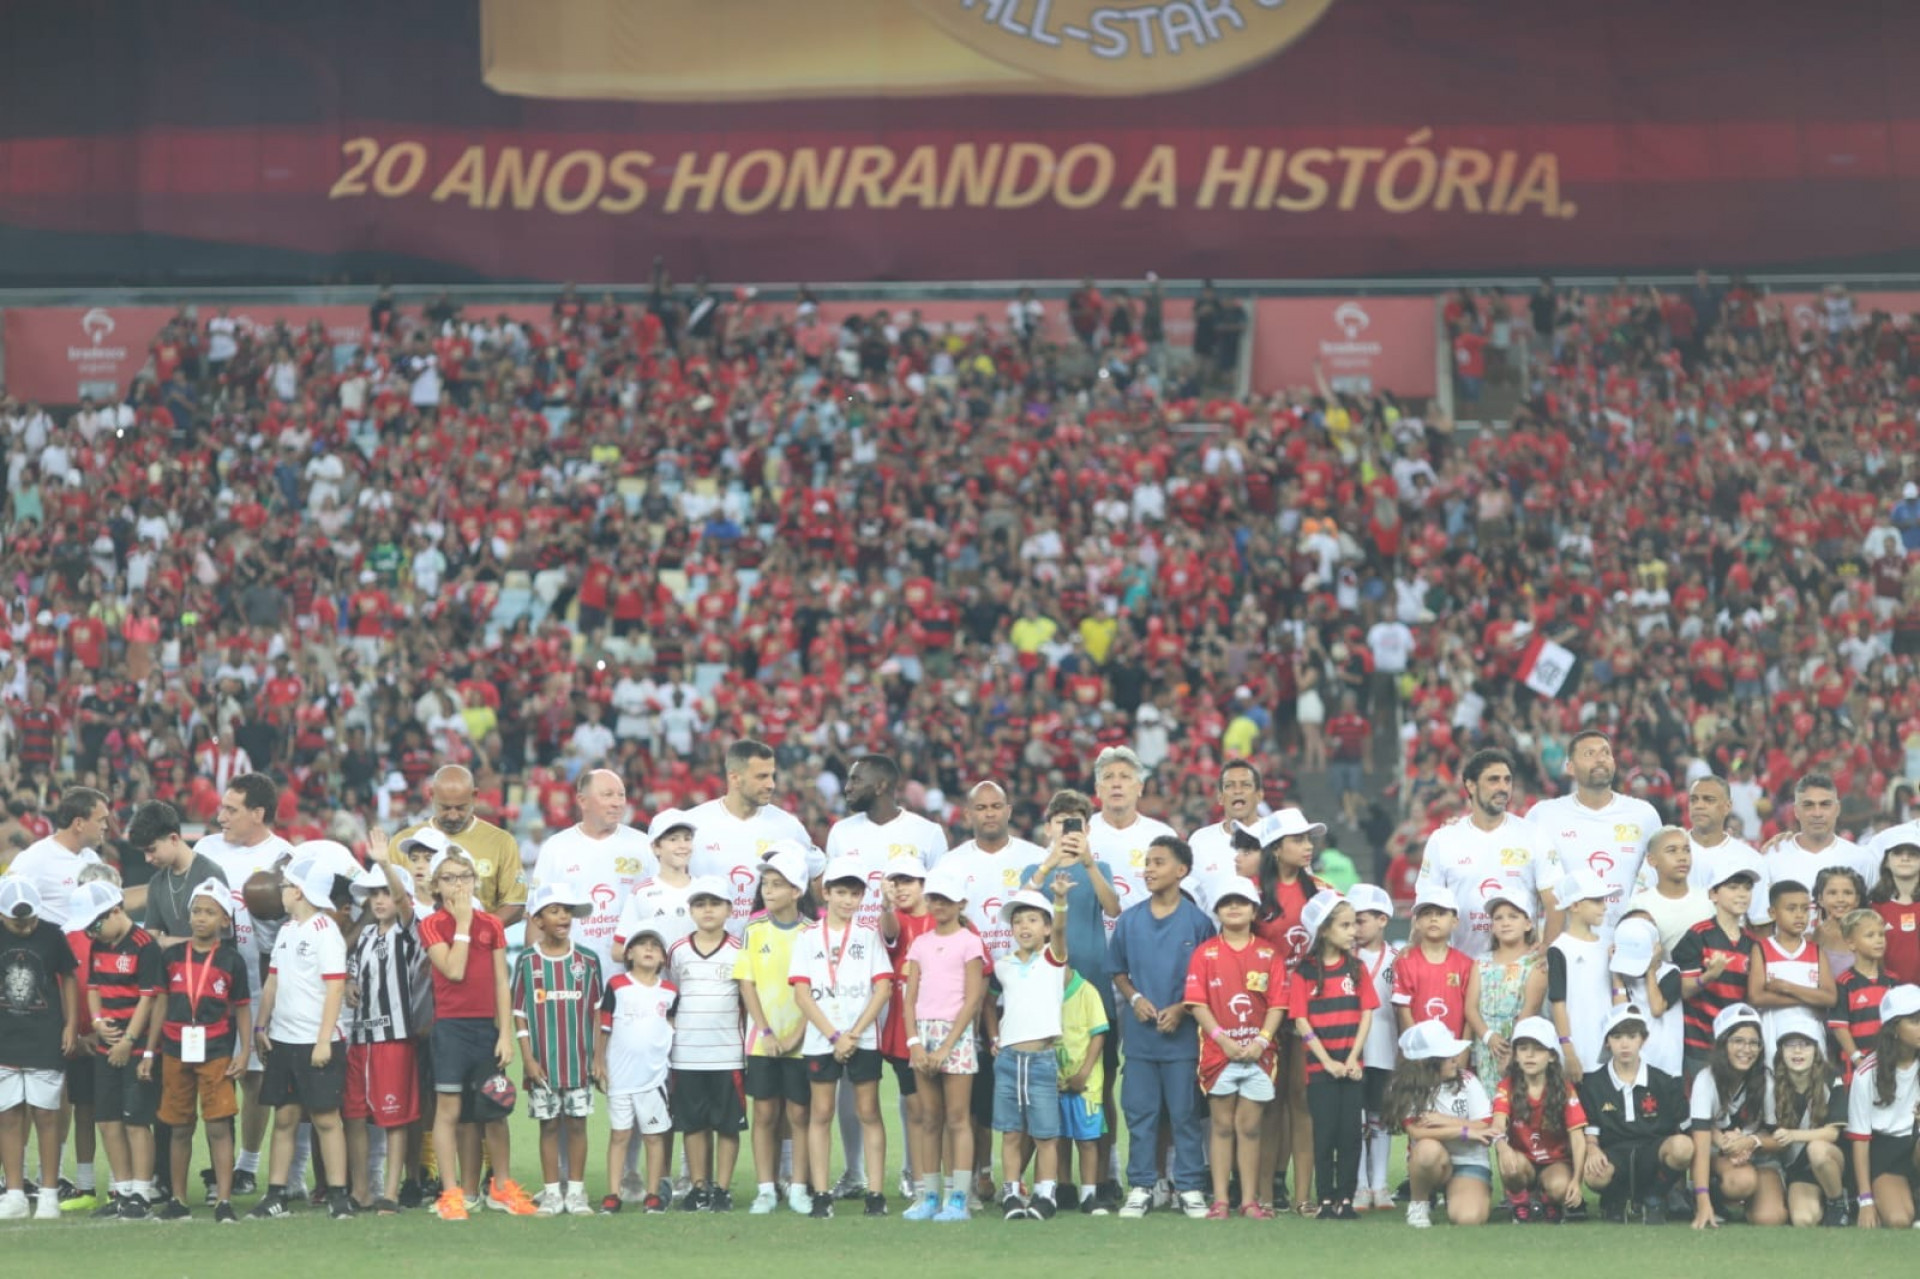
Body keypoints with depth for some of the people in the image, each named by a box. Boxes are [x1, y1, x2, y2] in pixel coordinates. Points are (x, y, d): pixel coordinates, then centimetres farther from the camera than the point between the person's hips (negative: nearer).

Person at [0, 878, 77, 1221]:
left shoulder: (51, 936, -2)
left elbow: (68, 979, 10)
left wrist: (71, 1025, 4)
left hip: (45, 1042, -1)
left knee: (46, 1116, -1)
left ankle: (49, 1194, 5)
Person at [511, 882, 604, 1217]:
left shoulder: (587, 960, 3)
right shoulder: (527, 961, 0)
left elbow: (596, 1011, 7)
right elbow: (519, 1013, 1)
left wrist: (598, 1057, 3)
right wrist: (528, 1058, -5)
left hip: (579, 1060, 1)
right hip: (543, 1062, -1)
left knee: (577, 1123, 3)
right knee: (549, 1125, 4)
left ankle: (576, 1193, 10)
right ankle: (552, 1193, 10)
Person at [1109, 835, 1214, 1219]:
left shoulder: (1197, 921, -2)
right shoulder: (1130, 921, 6)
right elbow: (1118, 971, 13)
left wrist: (1181, 1008, -12)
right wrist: (1135, 998, -6)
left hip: (1182, 1032, -3)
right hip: (1139, 1031, 3)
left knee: (1185, 1112, 1)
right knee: (1139, 1112, 4)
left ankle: (1190, 1187, 6)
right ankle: (1140, 1187, 10)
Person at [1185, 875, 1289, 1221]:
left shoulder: (1270, 953, 6)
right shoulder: (1206, 953, 3)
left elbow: (1277, 1004, 2)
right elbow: (1197, 1003, -2)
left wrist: (1261, 1040, -12)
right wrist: (1223, 1039, -12)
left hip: (1258, 1052, 1)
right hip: (1218, 1051, -1)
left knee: (1249, 1127, 3)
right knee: (1222, 1125, 2)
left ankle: (1250, 1200, 6)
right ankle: (1219, 1200, 4)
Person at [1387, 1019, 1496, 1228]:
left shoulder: (1466, 1082, -3)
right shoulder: (1406, 1089, -7)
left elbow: (1484, 1127, -8)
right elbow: (1416, 1132, -19)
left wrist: (1445, 1121, -18)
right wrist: (1464, 1131, -21)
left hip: (1469, 1162, 0)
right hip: (1434, 1164, 0)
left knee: (1469, 1217, -29)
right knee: (1428, 1148, -39)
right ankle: (1419, 1204, -9)